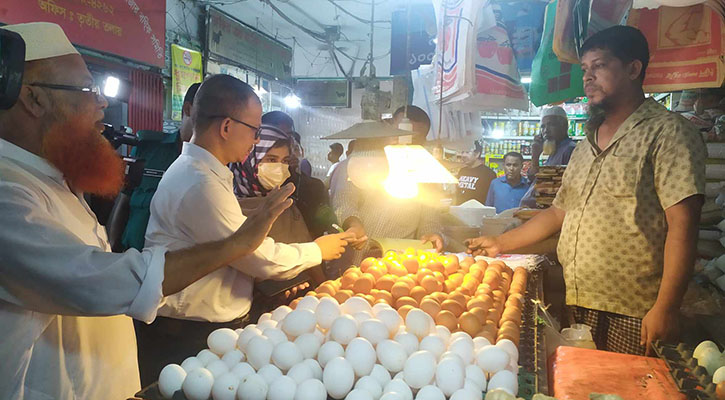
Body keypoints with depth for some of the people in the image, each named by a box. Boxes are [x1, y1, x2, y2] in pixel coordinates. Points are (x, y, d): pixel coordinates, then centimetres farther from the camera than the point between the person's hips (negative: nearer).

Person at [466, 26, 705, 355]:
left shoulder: (667, 132, -6)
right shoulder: (587, 145, 17)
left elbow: (681, 225, -14)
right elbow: (559, 212, 22)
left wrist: (665, 308, -20)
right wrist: (501, 244, 18)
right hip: (579, 306, 6)